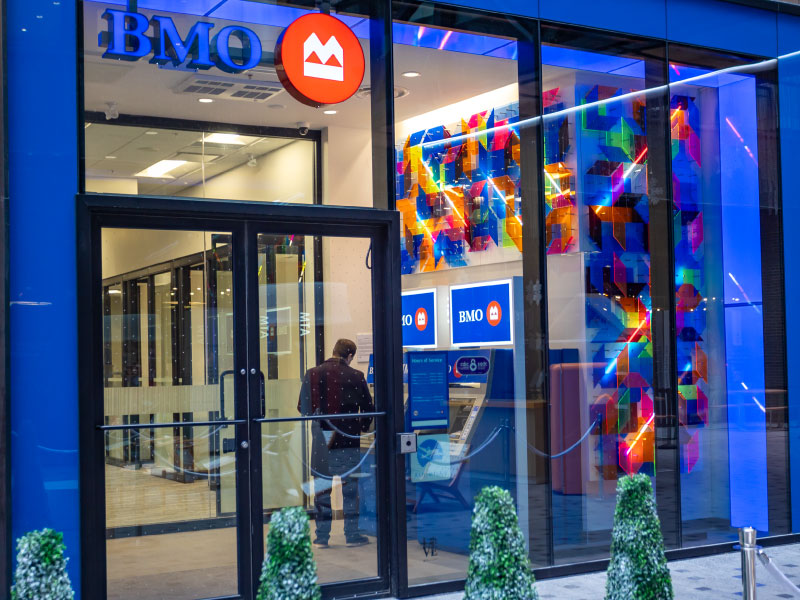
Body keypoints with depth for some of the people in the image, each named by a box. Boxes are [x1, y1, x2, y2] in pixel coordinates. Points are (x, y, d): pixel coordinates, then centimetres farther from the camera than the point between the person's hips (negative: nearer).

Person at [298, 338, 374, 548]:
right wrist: (362, 426, 19)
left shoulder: (312, 374, -1)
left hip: (321, 441, 2)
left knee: (321, 489, 8)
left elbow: (302, 407, 2)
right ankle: (352, 534, 10)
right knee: (350, 487, 7)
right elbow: (368, 407, -1)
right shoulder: (355, 376, -7)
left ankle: (321, 536, 10)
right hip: (348, 440, -2)